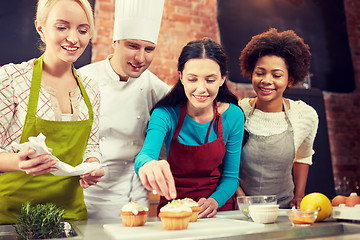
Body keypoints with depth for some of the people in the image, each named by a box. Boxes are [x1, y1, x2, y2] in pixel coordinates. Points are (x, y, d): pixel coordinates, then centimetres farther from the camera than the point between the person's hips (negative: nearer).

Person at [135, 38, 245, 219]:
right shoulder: (165, 114, -12)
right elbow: (146, 153, -29)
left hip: (218, 211, -2)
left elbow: (230, 176, -1)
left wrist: (214, 201, -19)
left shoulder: (233, 116, -7)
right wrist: (147, 164, -52)